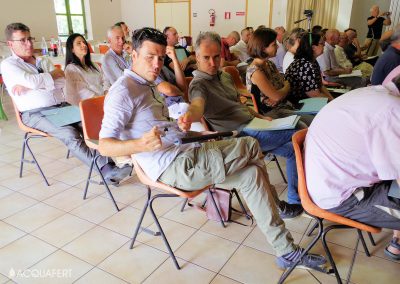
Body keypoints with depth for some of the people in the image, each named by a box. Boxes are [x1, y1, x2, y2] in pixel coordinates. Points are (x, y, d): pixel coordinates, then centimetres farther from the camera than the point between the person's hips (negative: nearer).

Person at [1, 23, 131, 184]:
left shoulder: (44, 61, 22)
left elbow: (62, 83, 4)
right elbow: (32, 81, -14)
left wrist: (28, 85, -5)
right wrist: (54, 74, 3)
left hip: (63, 107, 5)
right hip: (36, 114, -5)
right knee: (69, 133, -31)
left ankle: (111, 160, -31)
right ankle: (105, 170, -37)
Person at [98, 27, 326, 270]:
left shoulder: (143, 86, 20)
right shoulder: (123, 91, -10)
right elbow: (105, 145, -17)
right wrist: (141, 145, -36)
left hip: (185, 151, 9)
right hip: (174, 167, -9)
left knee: (251, 173, 2)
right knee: (251, 146, -7)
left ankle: (287, 251, 10)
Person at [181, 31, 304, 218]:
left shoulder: (225, 76, 19)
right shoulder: (199, 85, -9)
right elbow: (198, 106, -32)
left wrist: (260, 117, 13)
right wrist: (190, 115, -55)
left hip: (251, 125, 9)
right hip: (241, 135, -9)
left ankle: (295, 201, 17)